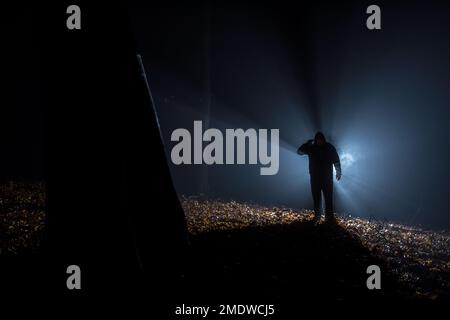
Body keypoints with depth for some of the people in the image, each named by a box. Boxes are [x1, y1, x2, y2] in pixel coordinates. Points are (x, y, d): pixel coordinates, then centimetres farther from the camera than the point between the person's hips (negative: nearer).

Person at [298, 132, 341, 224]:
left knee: (328, 197, -6)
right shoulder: (311, 147, 1)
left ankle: (329, 216, -4)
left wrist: (338, 171, -4)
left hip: (327, 177, -1)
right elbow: (299, 151, 0)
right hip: (315, 177, 2)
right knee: (316, 197, 3)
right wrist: (308, 143, -10)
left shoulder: (329, 147, -3)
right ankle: (316, 216, 10)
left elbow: (336, 160, 1)